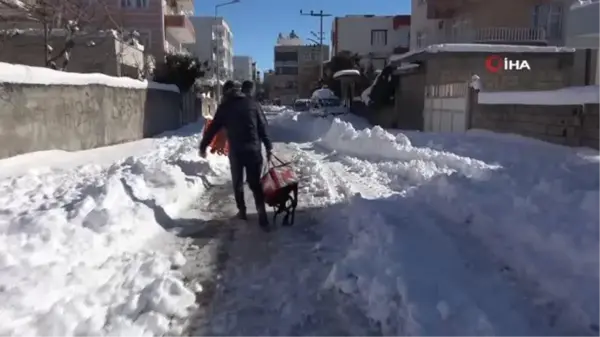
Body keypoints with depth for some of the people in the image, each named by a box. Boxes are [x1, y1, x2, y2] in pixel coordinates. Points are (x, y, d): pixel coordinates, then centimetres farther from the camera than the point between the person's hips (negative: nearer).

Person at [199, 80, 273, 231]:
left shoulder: (224, 107, 4)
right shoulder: (252, 103, 7)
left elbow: (213, 128, 6)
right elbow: (262, 127, 5)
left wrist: (203, 146, 15)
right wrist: (268, 147, 9)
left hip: (235, 150, -1)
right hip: (253, 149, 1)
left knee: (237, 182, 17)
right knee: (255, 183, 3)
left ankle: (242, 212, 21)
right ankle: (262, 217, -5)